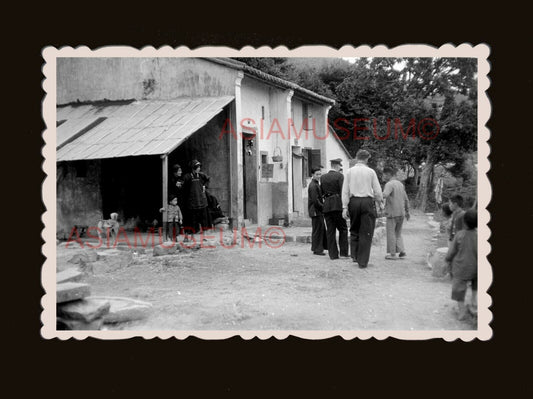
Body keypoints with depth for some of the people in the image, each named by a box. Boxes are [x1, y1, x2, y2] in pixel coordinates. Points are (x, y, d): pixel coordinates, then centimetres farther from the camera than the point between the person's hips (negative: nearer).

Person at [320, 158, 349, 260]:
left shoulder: (323, 177, 11)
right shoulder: (339, 176, -5)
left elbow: (322, 192, 11)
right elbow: (343, 191, -12)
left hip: (326, 206, 5)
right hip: (337, 205, -5)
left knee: (330, 231, 6)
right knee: (343, 229, 6)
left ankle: (333, 254, 7)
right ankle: (343, 252, 2)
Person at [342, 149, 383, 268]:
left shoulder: (349, 171, 4)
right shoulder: (370, 172, 0)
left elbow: (345, 191, 1)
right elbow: (378, 191, 2)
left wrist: (345, 207, 3)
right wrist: (379, 203, 19)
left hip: (353, 201, 2)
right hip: (367, 202, -2)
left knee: (354, 231, 18)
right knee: (366, 233, 3)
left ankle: (355, 256, 14)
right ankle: (363, 261, 4)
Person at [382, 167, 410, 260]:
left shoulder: (389, 184, -10)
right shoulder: (400, 184, 15)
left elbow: (384, 195, -29)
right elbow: (406, 199, 19)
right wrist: (407, 211, 25)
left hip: (392, 213, -8)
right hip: (401, 213, 8)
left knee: (391, 233, 1)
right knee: (398, 233, 17)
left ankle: (392, 254, 4)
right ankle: (402, 251, 10)